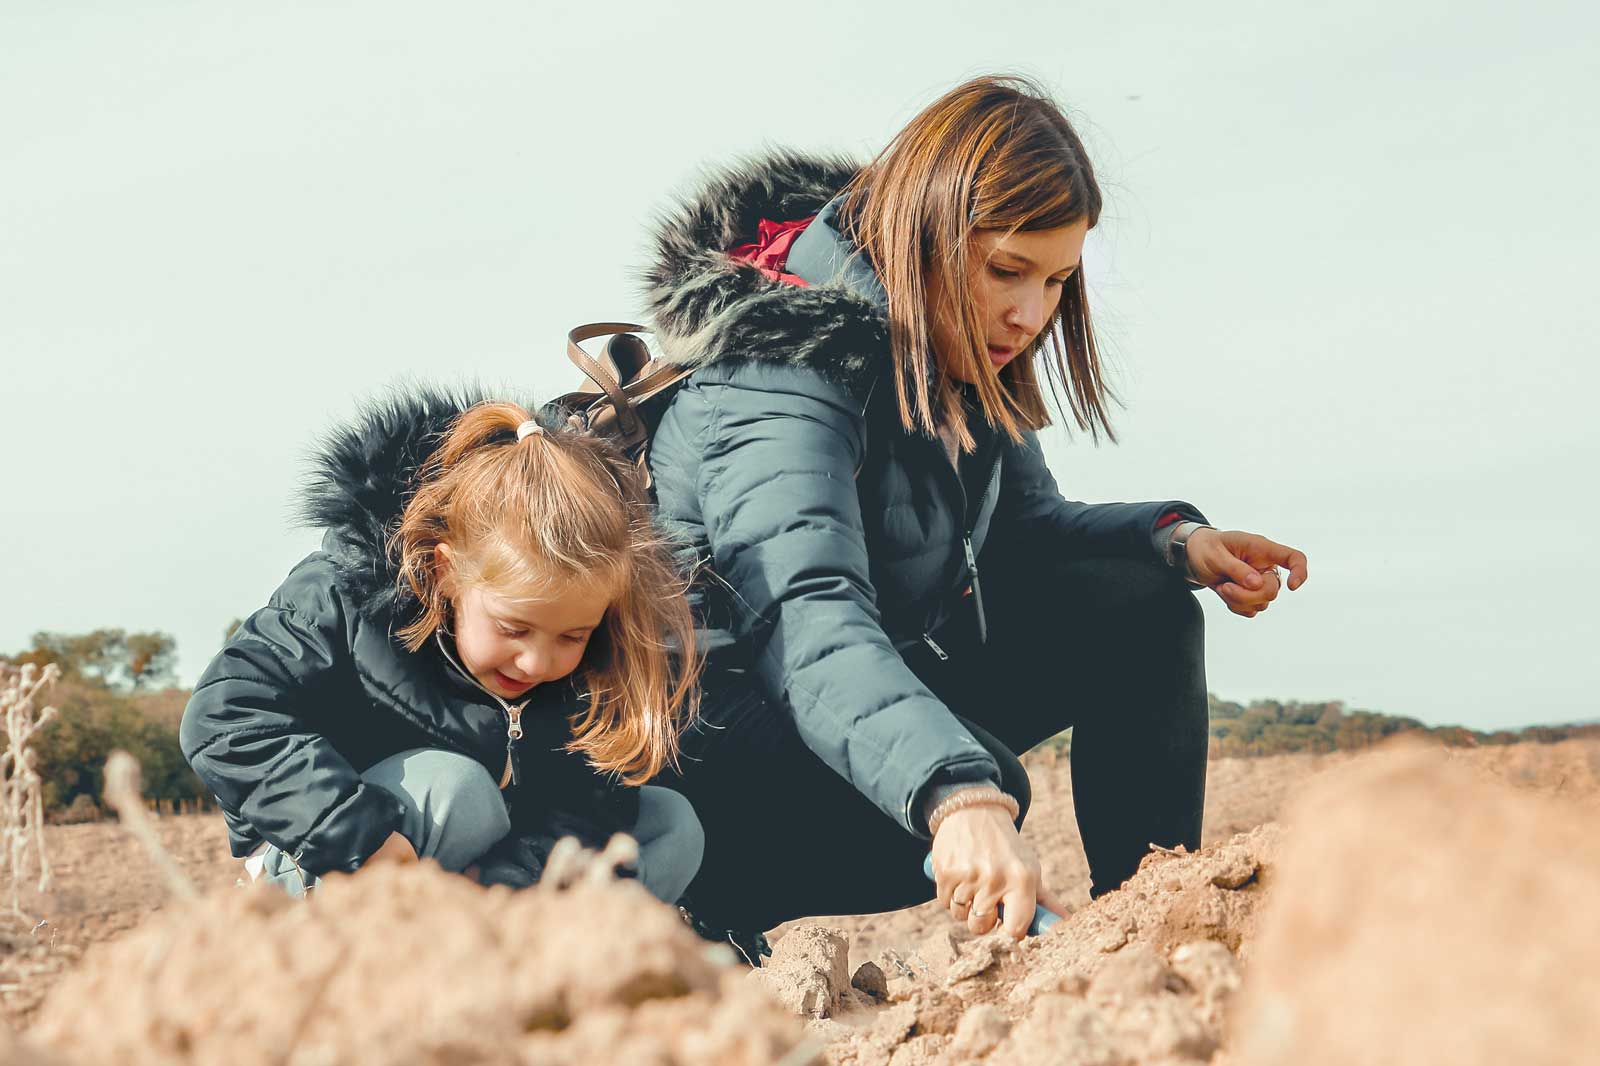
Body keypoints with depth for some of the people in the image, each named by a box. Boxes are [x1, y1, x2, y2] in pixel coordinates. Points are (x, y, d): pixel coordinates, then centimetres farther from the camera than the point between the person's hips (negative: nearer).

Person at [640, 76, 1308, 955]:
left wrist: (1174, 541, -7)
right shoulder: (777, 386, -28)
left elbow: (1024, 526, 14)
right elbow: (813, 628, -44)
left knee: (1138, 609, -4)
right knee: (973, 782, -35)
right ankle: (712, 933, -19)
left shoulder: (956, 360, 0)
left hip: (898, 676, 9)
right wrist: (959, 798, -60)